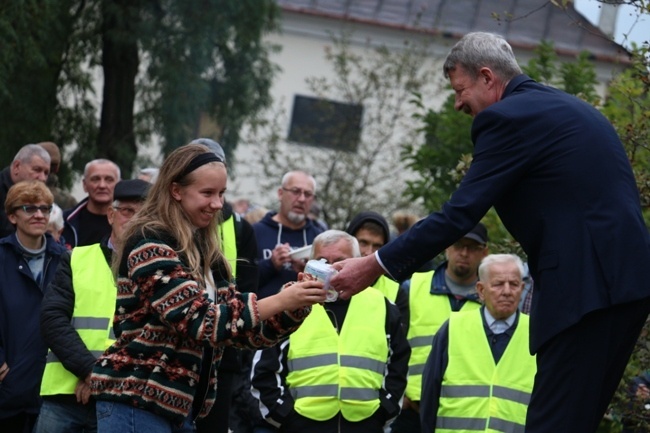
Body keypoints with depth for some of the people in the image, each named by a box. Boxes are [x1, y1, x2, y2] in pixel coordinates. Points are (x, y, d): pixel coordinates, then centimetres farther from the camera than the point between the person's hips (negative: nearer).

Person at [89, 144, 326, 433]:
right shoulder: (151, 244, -11)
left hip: (176, 405, 9)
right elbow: (198, 319, -20)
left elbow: (242, 328, 14)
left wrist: (296, 306, -3)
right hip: (135, 401, -9)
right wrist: (278, 301, -19)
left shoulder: (204, 254, 15)